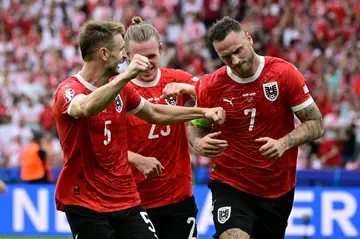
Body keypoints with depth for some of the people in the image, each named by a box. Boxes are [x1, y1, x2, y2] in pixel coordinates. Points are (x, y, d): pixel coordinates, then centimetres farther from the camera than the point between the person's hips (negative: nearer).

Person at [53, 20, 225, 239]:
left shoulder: (121, 88, 10)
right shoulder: (69, 91, -13)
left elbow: (154, 113, 27)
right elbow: (87, 108, -38)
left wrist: (203, 112, 24)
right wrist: (126, 76, -47)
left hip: (127, 200, 6)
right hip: (85, 204, -6)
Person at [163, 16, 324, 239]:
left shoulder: (285, 73, -10)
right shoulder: (210, 86, -7)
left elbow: (316, 125, -6)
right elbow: (196, 126, 10)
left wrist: (283, 143, -23)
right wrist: (199, 143, -15)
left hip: (278, 190, 1)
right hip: (230, 186, -1)